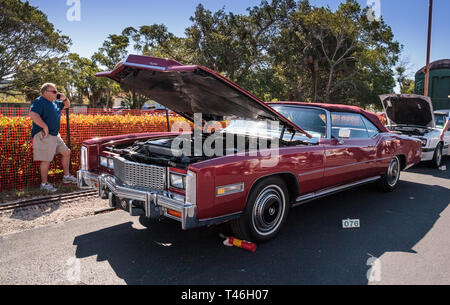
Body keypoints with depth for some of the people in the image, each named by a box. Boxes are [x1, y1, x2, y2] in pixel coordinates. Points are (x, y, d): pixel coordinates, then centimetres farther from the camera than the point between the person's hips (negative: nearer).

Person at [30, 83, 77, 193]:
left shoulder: (55, 102, 15)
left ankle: (66, 177, 25)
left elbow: (67, 105, 30)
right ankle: (44, 184, 6)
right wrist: (45, 127, -26)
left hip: (55, 135, 10)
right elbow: (33, 114, -26)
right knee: (46, 160, -6)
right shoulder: (39, 102, -11)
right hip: (44, 135, -10)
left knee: (66, 152, 14)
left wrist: (64, 98, 8)